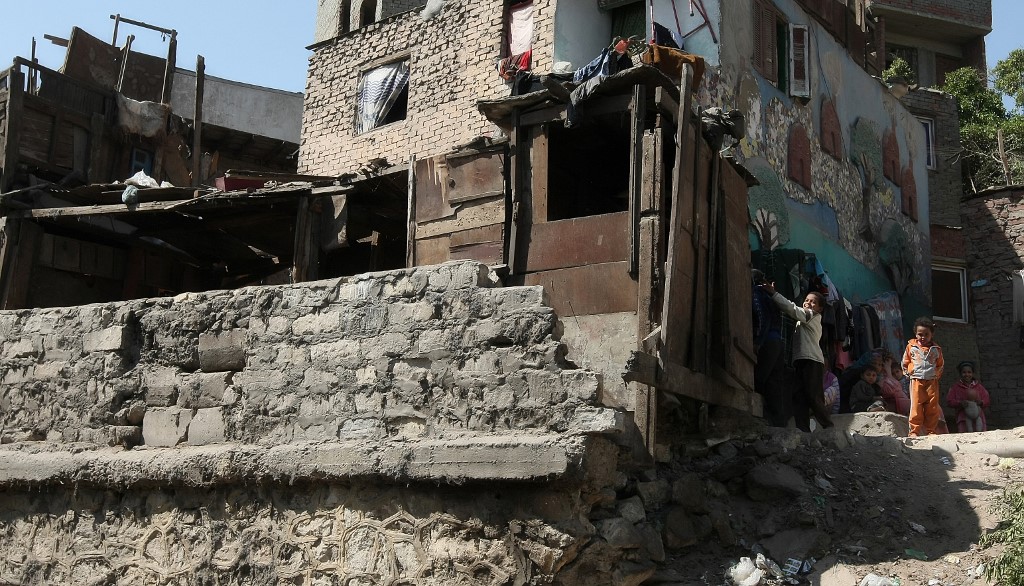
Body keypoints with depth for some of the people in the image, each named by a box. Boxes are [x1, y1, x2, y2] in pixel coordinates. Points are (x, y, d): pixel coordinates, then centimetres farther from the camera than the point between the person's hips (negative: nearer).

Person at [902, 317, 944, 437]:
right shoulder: (911, 346, 5)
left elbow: (940, 364, 19)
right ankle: (914, 431, -6)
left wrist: (937, 375, 11)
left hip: (932, 381, 2)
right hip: (916, 381, -2)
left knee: (932, 407, 3)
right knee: (916, 406, -8)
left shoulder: (936, 349, 8)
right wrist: (909, 372, 6)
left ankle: (931, 431, 10)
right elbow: (905, 363, 14)